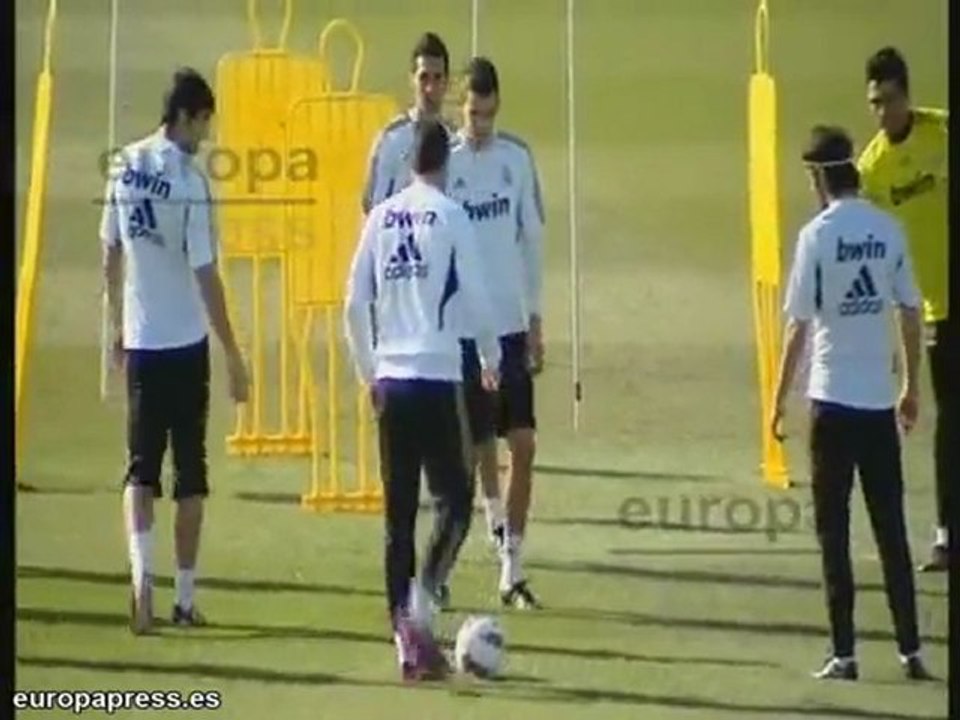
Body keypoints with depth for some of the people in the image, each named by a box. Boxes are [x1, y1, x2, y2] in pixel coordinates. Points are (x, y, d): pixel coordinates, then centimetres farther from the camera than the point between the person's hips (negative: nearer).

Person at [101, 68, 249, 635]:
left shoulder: (125, 168, 1)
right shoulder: (190, 182, -16)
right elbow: (205, 276, -16)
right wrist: (234, 357, -10)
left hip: (140, 341, 5)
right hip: (185, 343, -4)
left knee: (141, 466, 6)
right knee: (190, 471, 6)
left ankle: (143, 575, -16)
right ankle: (185, 597, 10)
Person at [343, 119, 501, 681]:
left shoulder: (381, 217, 8)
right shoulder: (450, 215, -4)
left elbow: (355, 304, 8)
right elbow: (475, 297, -5)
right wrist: (492, 358, 11)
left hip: (391, 380, 5)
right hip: (437, 379, -5)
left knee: (399, 511, 7)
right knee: (455, 498, 4)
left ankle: (408, 639, 8)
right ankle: (423, 595, -18)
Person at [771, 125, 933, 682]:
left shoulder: (817, 236, -9)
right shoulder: (890, 232, 3)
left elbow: (799, 327, -9)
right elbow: (911, 315, 6)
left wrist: (779, 400, -2)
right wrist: (912, 389, 17)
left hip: (833, 400, -4)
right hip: (880, 399, 4)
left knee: (834, 531, 2)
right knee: (891, 529, 8)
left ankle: (844, 653, -1)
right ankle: (911, 650, 7)